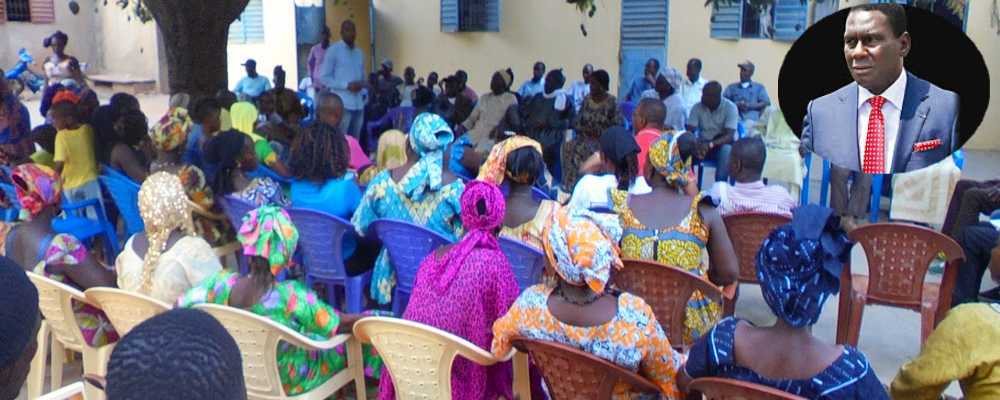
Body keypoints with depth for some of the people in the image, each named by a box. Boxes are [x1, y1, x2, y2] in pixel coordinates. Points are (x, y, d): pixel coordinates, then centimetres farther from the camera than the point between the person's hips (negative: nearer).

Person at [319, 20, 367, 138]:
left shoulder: (359, 53, 18)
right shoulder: (333, 50, -1)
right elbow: (323, 78, -6)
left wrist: (362, 84, 0)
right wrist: (347, 85, -14)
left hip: (359, 105, 6)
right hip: (342, 104, -6)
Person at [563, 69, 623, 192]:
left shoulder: (613, 102, -5)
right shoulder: (587, 99, 10)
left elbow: (618, 127, -10)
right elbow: (577, 122, 12)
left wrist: (599, 132, -19)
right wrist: (584, 129, -9)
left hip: (604, 140, -5)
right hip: (585, 137, 5)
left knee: (583, 150, -33)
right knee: (569, 147, -26)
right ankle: (571, 185, -24)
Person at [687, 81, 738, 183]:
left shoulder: (730, 107, -14)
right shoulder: (697, 107, -5)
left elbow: (730, 136, -23)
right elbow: (690, 132, -10)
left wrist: (710, 144, -39)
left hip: (722, 145, -3)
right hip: (703, 145, 3)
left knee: (726, 150, -37)